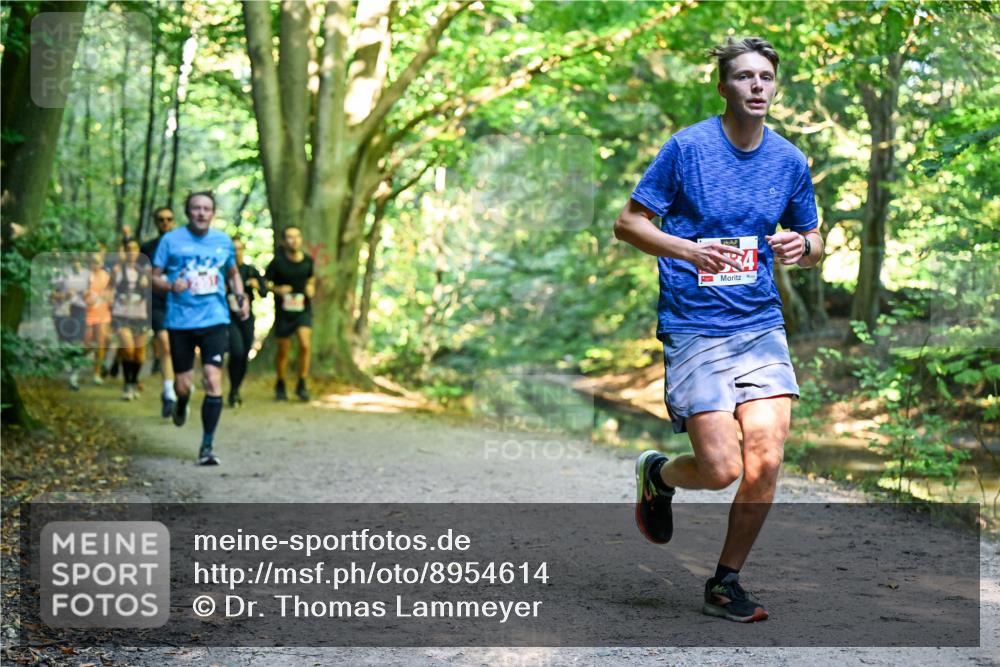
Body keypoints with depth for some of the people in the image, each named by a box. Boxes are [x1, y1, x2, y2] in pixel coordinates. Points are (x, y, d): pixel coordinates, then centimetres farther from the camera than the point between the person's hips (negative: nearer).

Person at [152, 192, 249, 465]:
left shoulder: (223, 241, 8)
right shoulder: (171, 240, 0)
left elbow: (233, 273, 24)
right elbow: (155, 277, 2)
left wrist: (241, 296, 6)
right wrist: (170, 285, -19)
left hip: (215, 319, 1)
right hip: (180, 320, -1)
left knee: (213, 380, -13)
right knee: (183, 385, 4)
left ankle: (207, 446, -5)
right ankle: (181, 403, 45)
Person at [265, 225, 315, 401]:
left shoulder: (308, 260, 0)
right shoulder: (278, 262, -10)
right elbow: (265, 283, -3)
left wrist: (311, 288, 0)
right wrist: (277, 289, -20)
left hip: (303, 309, 1)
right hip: (284, 311, -1)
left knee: (305, 344, -16)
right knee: (283, 350, 8)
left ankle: (302, 385, -2)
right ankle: (280, 385, 30)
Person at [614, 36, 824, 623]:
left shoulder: (790, 160, 7)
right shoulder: (688, 147, -5)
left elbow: (814, 242, 18)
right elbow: (628, 223, -2)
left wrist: (802, 246, -6)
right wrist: (687, 249, -18)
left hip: (762, 326, 4)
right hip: (694, 329, -4)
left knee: (766, 460, -8)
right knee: (722, 469, -11)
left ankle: (726, 584, 12)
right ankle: (656, 474, 25)